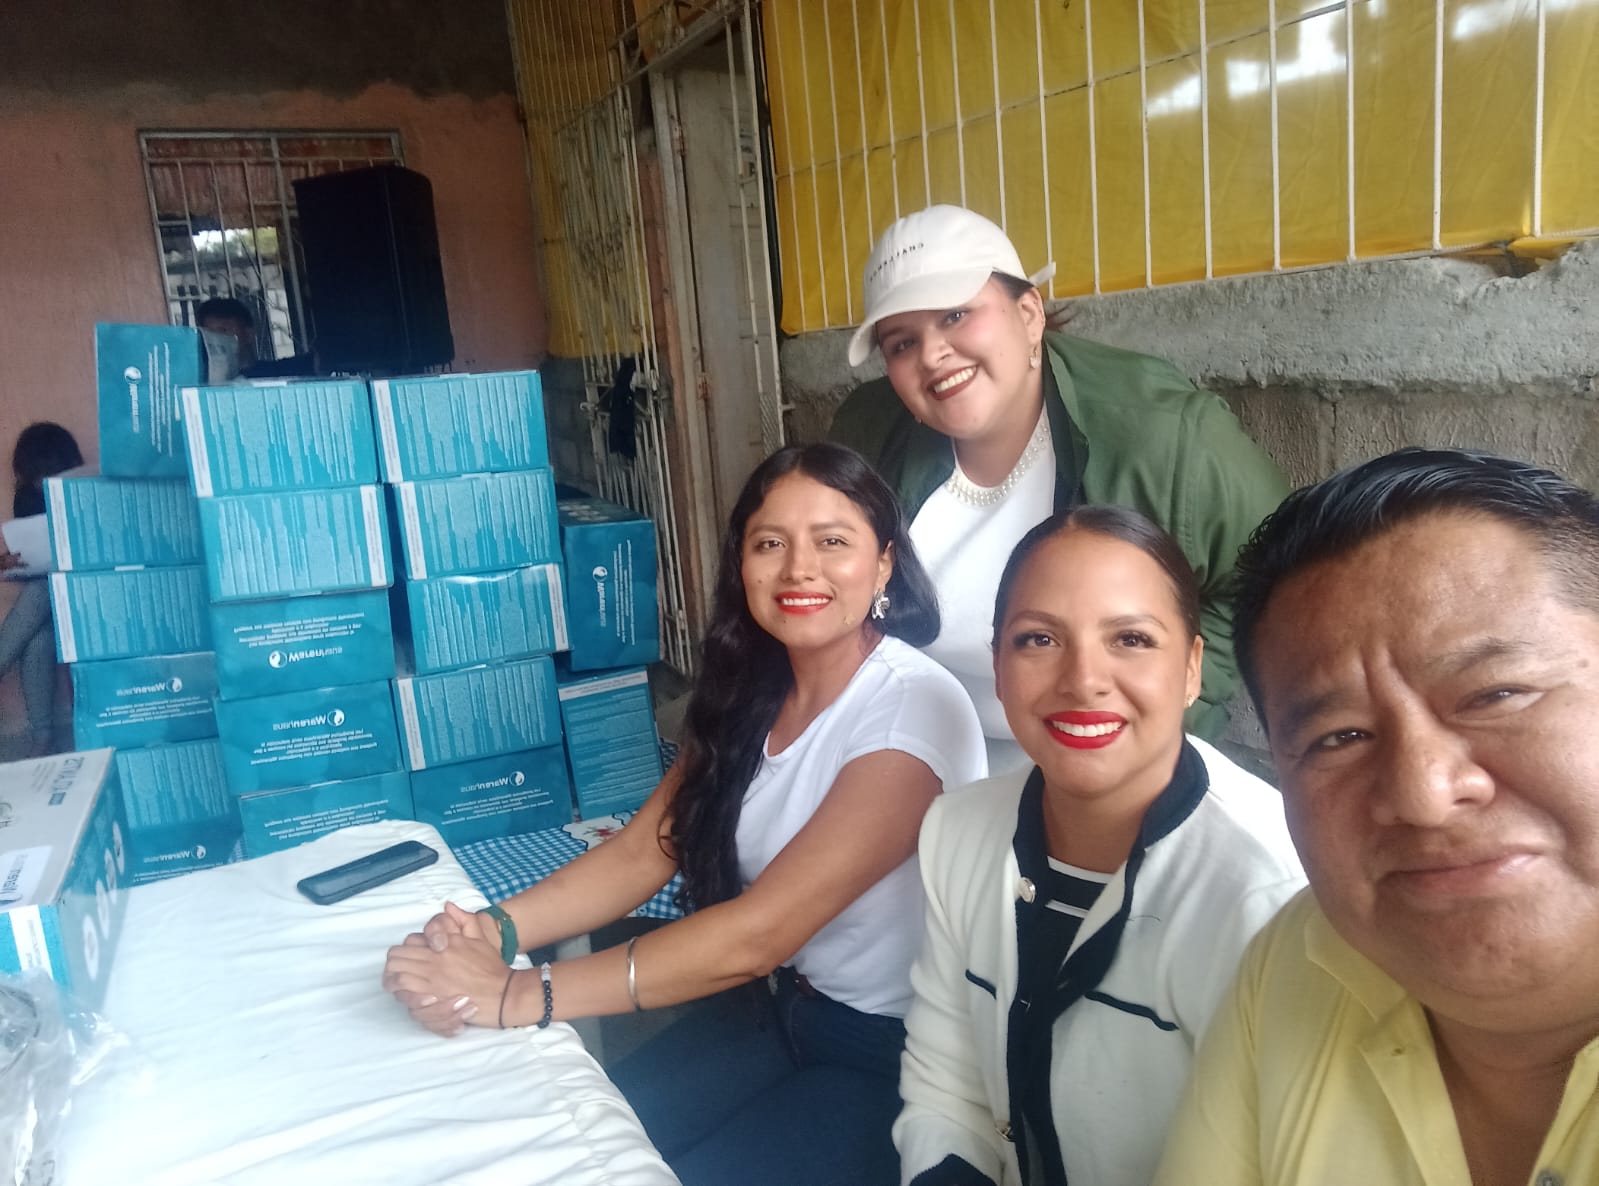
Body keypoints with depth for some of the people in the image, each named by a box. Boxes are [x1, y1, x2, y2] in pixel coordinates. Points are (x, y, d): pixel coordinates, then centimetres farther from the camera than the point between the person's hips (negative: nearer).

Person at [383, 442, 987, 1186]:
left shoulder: (914, 710, -25)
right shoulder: (751, 691, -2)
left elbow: (757, 932, -29)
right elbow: (642, 852, -4)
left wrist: (521, 996, -27)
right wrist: (495, 928, -21)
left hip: (893, 1058, -5)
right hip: (782, 1008, 6)